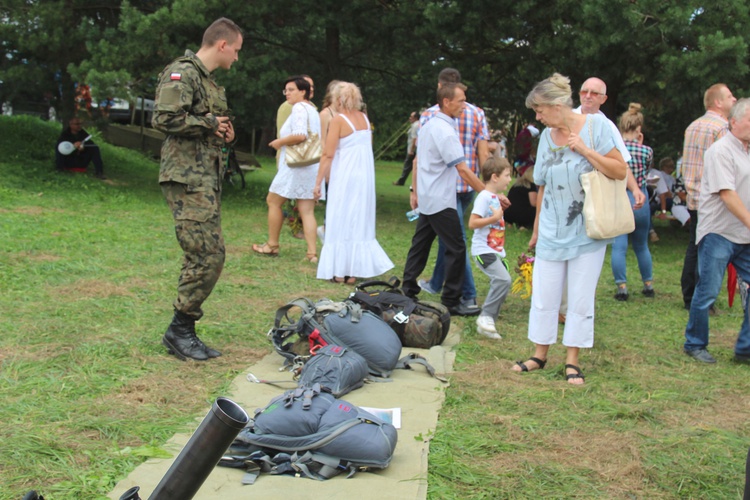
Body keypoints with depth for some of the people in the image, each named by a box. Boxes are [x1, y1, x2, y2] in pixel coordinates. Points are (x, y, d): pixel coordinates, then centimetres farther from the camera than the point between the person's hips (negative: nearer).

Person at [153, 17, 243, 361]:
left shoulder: (208, 79, 21)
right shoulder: (182, 73, -11)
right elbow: (165, 118, -23)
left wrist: (221, 132, 8)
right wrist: (210, 124, -13)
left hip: (206, 179, 10)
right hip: (187, 178, -10)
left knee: (206, 256, 10)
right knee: (208, 254, -12)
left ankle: (184, 333, 17)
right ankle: (179, 329, 0)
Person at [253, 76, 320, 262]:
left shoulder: (299, 108, -11)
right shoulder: (313, 110, 19)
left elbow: (300, 135, -25)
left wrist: (280, 142, -11)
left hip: (295, 165, -9)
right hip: (312, 167, 9)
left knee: (273, 201, 6)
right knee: (307, 211, 4)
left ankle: (272, 245, 12)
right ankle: (312, 253, -3)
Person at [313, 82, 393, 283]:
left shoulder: (338, 120, -11)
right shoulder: (364, 118, 8)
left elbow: (328, 154, -13)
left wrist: (318, 182, -9)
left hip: (344, 177, -6)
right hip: (366, 176, 6)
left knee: (340, 222, 2)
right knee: (359, 222, 11)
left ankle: (339, 271, 3)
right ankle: (354, 270, 13)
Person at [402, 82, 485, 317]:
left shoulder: (427, 126, 11)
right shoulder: (445, 131, -18)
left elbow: (418, 161, 18)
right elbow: (463, 170, -21)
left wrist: (414, 190, 24)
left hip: (426, 199, 10)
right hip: (441, 201, -10)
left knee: (420, 245, 14)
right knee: (456, 249, -4)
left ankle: (408, 291, 19)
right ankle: (451, 301, 0)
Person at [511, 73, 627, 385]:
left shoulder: (596, 126, -9)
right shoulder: (547, 136, 6)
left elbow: (620, 171, -11)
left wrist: (585, 150, -20)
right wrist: (536, 228, 16)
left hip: (588, 232, -4)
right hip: (552, 231, 4)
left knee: (581, 298, 2)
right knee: (543, 295, 6)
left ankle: (572, 361, 13)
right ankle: (540, 355, 20)